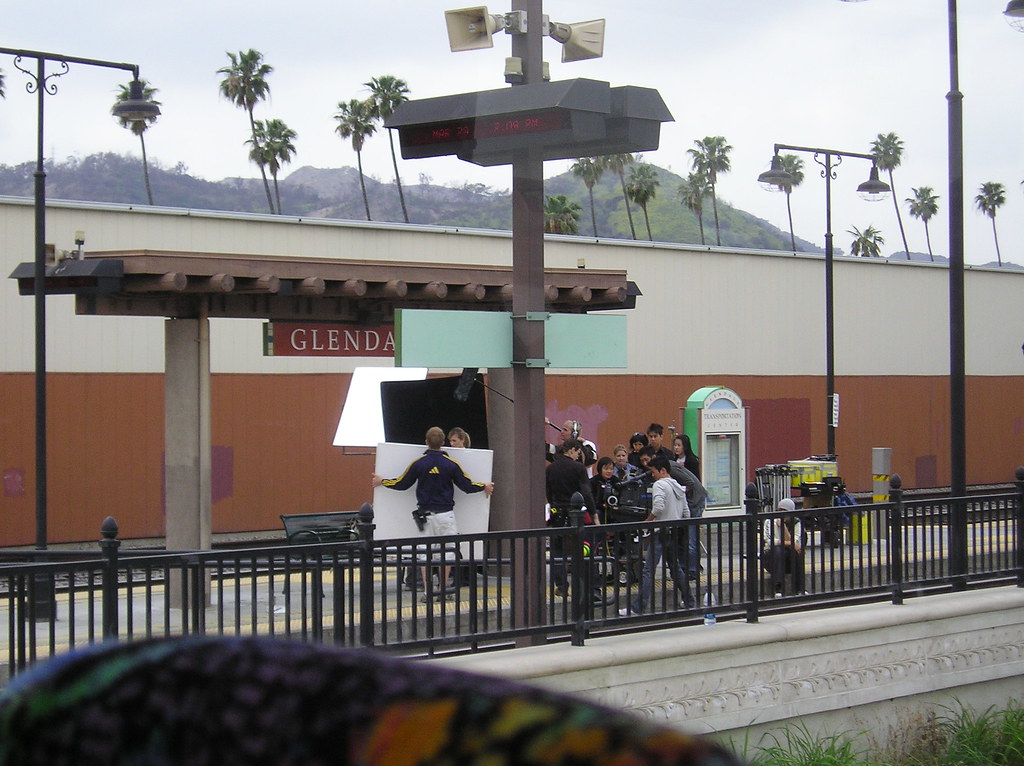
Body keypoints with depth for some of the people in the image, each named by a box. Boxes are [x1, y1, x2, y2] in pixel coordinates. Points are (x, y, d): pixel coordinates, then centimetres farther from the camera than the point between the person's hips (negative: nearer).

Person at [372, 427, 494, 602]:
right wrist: (484, 486, 21)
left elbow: (402, 484, 5)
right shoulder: (451, 464, -4)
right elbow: (467, 486, 1)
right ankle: (444, 589, 6)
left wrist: (382, 482, 22)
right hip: (446, 515, -1)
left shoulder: (418, 463, -3)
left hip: (425, 514, 1)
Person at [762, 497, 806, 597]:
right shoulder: (770, 521, -5)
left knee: (798, 552, -30)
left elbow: (795, 543, -15)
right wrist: (789, 543, -27)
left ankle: (800, 589, -28)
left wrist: (783, 526, -21)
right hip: (771, 557, -2)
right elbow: (769, 541, -21)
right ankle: (778, 589, -42)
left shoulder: (796, 523, 0)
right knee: (778, 550, -35)